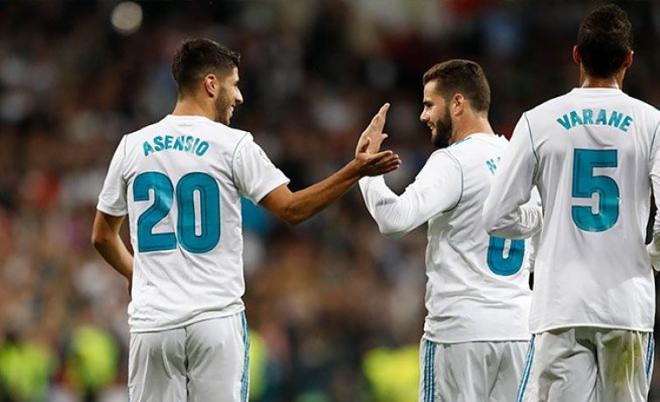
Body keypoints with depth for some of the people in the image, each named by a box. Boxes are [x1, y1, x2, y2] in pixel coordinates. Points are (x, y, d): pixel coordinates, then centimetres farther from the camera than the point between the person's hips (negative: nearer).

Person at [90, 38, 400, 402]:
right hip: (216, 318, -3)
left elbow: (102, 237, 15)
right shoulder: (232, 145, -4)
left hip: (152, 321, 3)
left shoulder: (132, 147, 6)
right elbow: (292, 209, -3)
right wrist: (356, 170, -3)